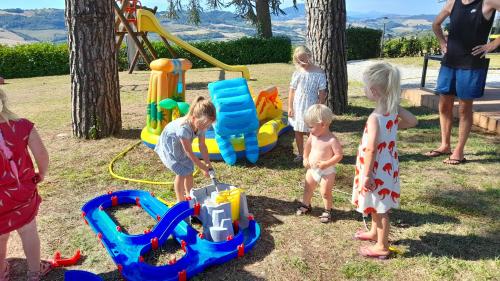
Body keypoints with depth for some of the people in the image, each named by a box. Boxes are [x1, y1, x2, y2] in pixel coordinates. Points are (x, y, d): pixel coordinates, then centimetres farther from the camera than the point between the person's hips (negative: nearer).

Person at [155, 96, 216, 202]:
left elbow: (202, 146, -11)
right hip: (170, 145, -7)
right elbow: (189, 152, -33)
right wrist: (203, 167, -26)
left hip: (182, 146, 7)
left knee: (189, 171, 9)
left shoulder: (201, 125, -22)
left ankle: (189, 196, 27)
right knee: (181, 172, -9)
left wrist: (208, 163, -16)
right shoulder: (184, 128, -43)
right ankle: (180, 200, 5)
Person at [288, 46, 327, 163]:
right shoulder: (297, 73, -1)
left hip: (311, 107, -3)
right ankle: (300, 154, 26)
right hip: (298, 107, 3)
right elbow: (292, 90, 2)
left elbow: (322, 92, -6)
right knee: (298, 131, 11)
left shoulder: (319, 73, -7)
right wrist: (290, 107, -1)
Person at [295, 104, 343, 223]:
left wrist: (326, 164, -29)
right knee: (307, 189, 20)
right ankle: (306, 205, 42)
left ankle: (327, 211, 25)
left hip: (327, 171, -6)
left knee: (325, 192, 4)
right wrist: (305, 158, 3)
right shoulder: (313, 136, -4)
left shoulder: (332, 140, -24)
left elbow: (339, 155, -23)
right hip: (312, 169, 7)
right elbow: (307, 146, 14)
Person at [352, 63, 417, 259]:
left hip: (377, 169, -8)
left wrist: (366, 175, -21)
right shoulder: (394, 110, -3)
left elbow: (371, 149, -27)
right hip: (386, 166, 9)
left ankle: (382, 247, 23)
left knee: (380, 208, 7)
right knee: (377, 205, 26)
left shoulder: (375, 118, -28)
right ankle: (374, 233, 46)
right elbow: (412, 121, 13)